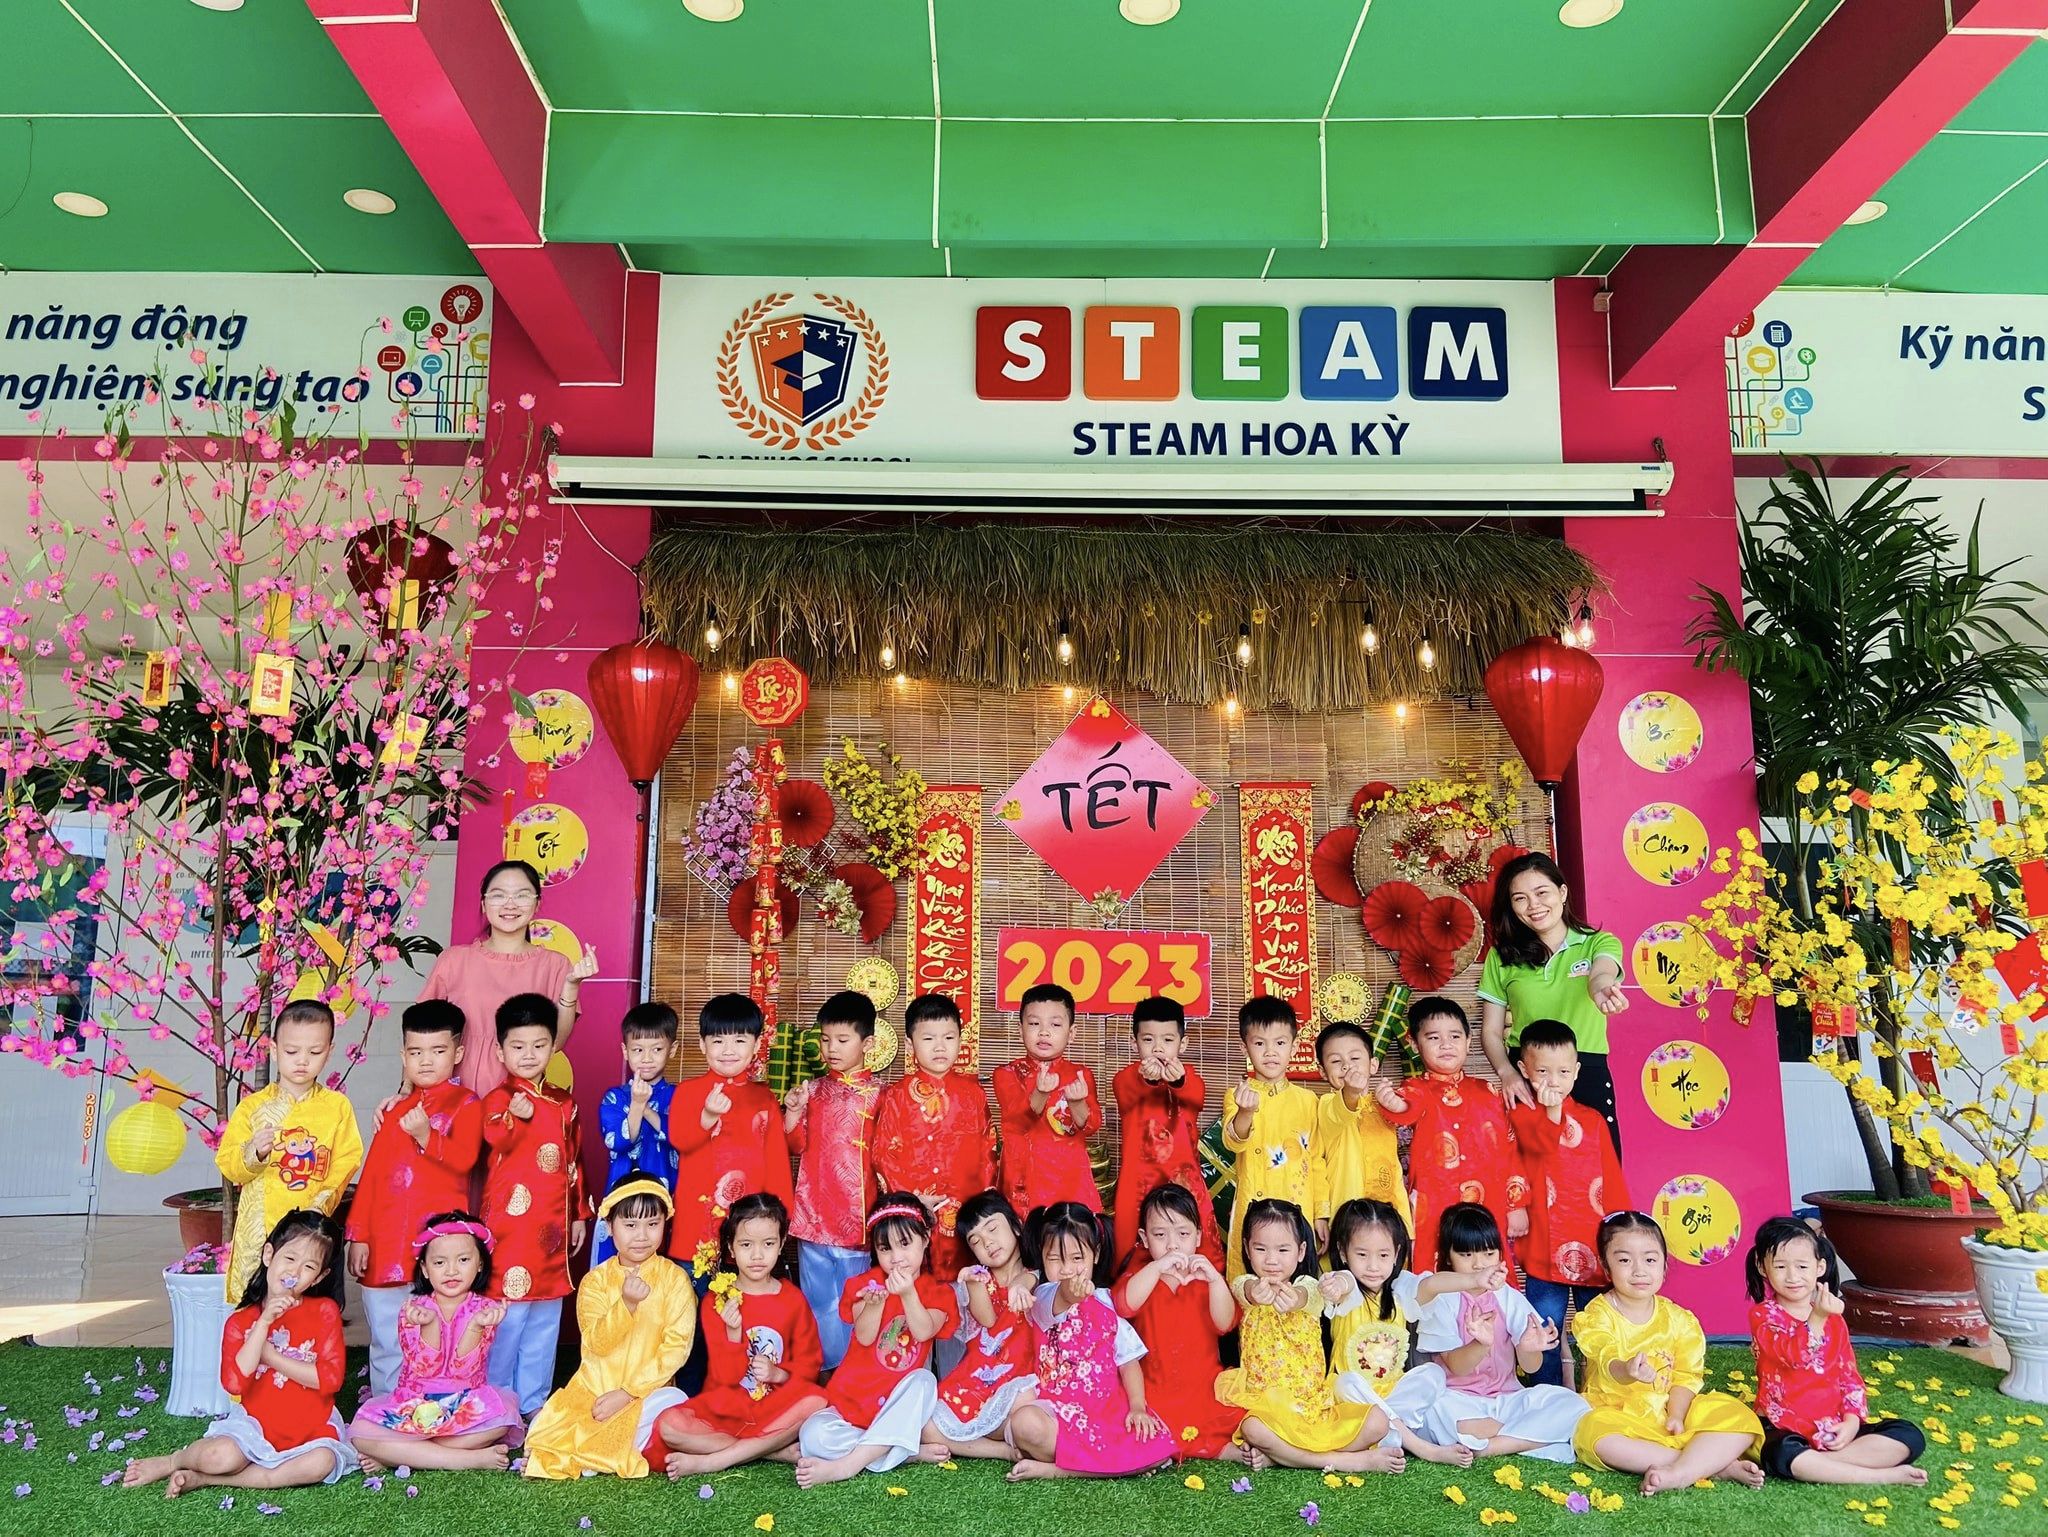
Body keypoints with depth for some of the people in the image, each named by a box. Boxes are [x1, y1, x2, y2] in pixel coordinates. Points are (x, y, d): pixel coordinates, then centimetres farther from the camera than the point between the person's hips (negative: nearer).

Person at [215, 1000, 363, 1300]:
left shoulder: (338, 1106, 5)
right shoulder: (253, 1106, 4)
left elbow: (346, 1162, 1)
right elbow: (227, 1165, 1)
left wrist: (321, 1204, -12)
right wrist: (254, 1153, -20)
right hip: (260, 1231, 0)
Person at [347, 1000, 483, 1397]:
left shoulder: (465, 1104, 1)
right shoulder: (396, 1108, 14)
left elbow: (465, 1157, -14)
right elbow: (371, 1173, 14)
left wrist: (427, 1136, -26)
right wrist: (358, 1234, 10)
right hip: (386, 1243, 5)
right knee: (386, 1342, 13)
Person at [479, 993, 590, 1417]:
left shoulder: (564, 1104, 11)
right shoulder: (499, 1098, -7)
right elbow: (495, 1138, -29)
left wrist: (580, 1213, 18)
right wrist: (514, 1117, -50)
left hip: (553, 1229, 6)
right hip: (511, 1224, -6)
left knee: (544, 1322, 13)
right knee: (507, 1316, -1)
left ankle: (533, 1402, 25)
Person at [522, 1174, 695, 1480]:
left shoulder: (675, 1278, -4)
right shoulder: (595, 1280, 2)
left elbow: (677, 1346, -9)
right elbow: (598, 1344, -11)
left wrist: (628, 1392, -16)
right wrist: (627, 1303, -28)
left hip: (648, 1390, -2)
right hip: (593, 1388, 2)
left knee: (673, 1407, -34)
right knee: (539, 1433, -20)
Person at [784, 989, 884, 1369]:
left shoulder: (878, 1093, -2)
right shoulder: (812, 1089, 8)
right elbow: (797, 1145, 11)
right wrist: (793, 1112, -6)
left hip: (858, 1214, -3)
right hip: (814, 1213, 3)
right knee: (820, 1301, 11)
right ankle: (824, 1373, 23)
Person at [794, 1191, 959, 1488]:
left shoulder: (937, 1291, 4)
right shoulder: (868, 1283, 4)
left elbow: (923, 1332, -15)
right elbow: (864, 1337, -10)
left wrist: (908, 1294, -28)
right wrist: (875, 1303, -29)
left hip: (899, 1402, 0)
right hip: (853, 1401, 1)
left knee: (923, 1380, -35)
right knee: (813, 1436, -28)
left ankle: (846, 1465, -33)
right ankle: (912, 1451, -25)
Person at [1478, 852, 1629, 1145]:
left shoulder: (1598, 943, 3)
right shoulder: (1502, 956, 7)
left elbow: (1601, 974, -20)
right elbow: (1491, 1030, 6)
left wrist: (1602, 989, -45)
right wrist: (1506, 1072, -14)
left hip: (1587, 1075, -1)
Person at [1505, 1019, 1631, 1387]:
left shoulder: (1593, 1120, 10)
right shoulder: (1521, 1114, 1)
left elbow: (1613, 1179, 11)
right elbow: (1543, 1143, -21)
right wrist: (1552, 1107, -22)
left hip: (1595, 1245, 3)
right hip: (1546, 1246, -3)